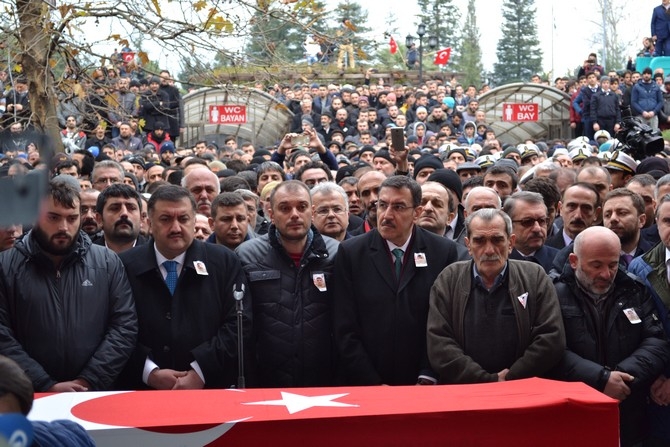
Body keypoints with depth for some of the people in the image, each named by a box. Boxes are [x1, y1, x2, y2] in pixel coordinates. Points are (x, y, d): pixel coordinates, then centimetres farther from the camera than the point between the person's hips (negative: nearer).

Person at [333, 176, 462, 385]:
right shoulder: (350, 252, -2)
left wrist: (428, 378, -10)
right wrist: (373, 384, -10)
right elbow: (345, 329, -5)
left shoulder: (444, 251, -2)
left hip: (425, 385, 0)